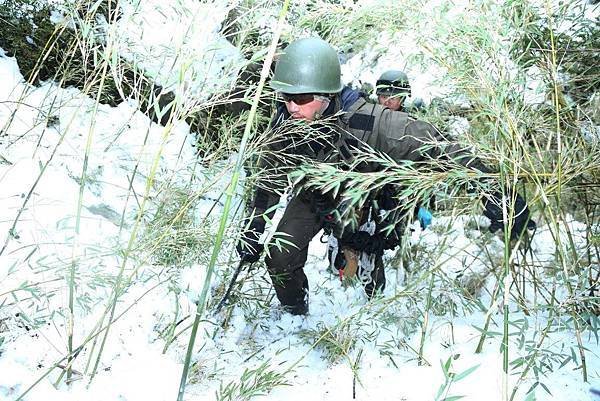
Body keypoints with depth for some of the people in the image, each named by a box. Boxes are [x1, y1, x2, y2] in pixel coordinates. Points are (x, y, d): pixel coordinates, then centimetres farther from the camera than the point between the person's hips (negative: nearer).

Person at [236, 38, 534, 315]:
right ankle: (294, 315, 21)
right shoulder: (284, 125, -26)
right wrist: (253, 230, -7)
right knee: (280, 258, -9)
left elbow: (437, 147, -41)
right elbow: (269, 181, -8)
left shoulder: (365, 122, -41)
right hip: (313, 196, 3)